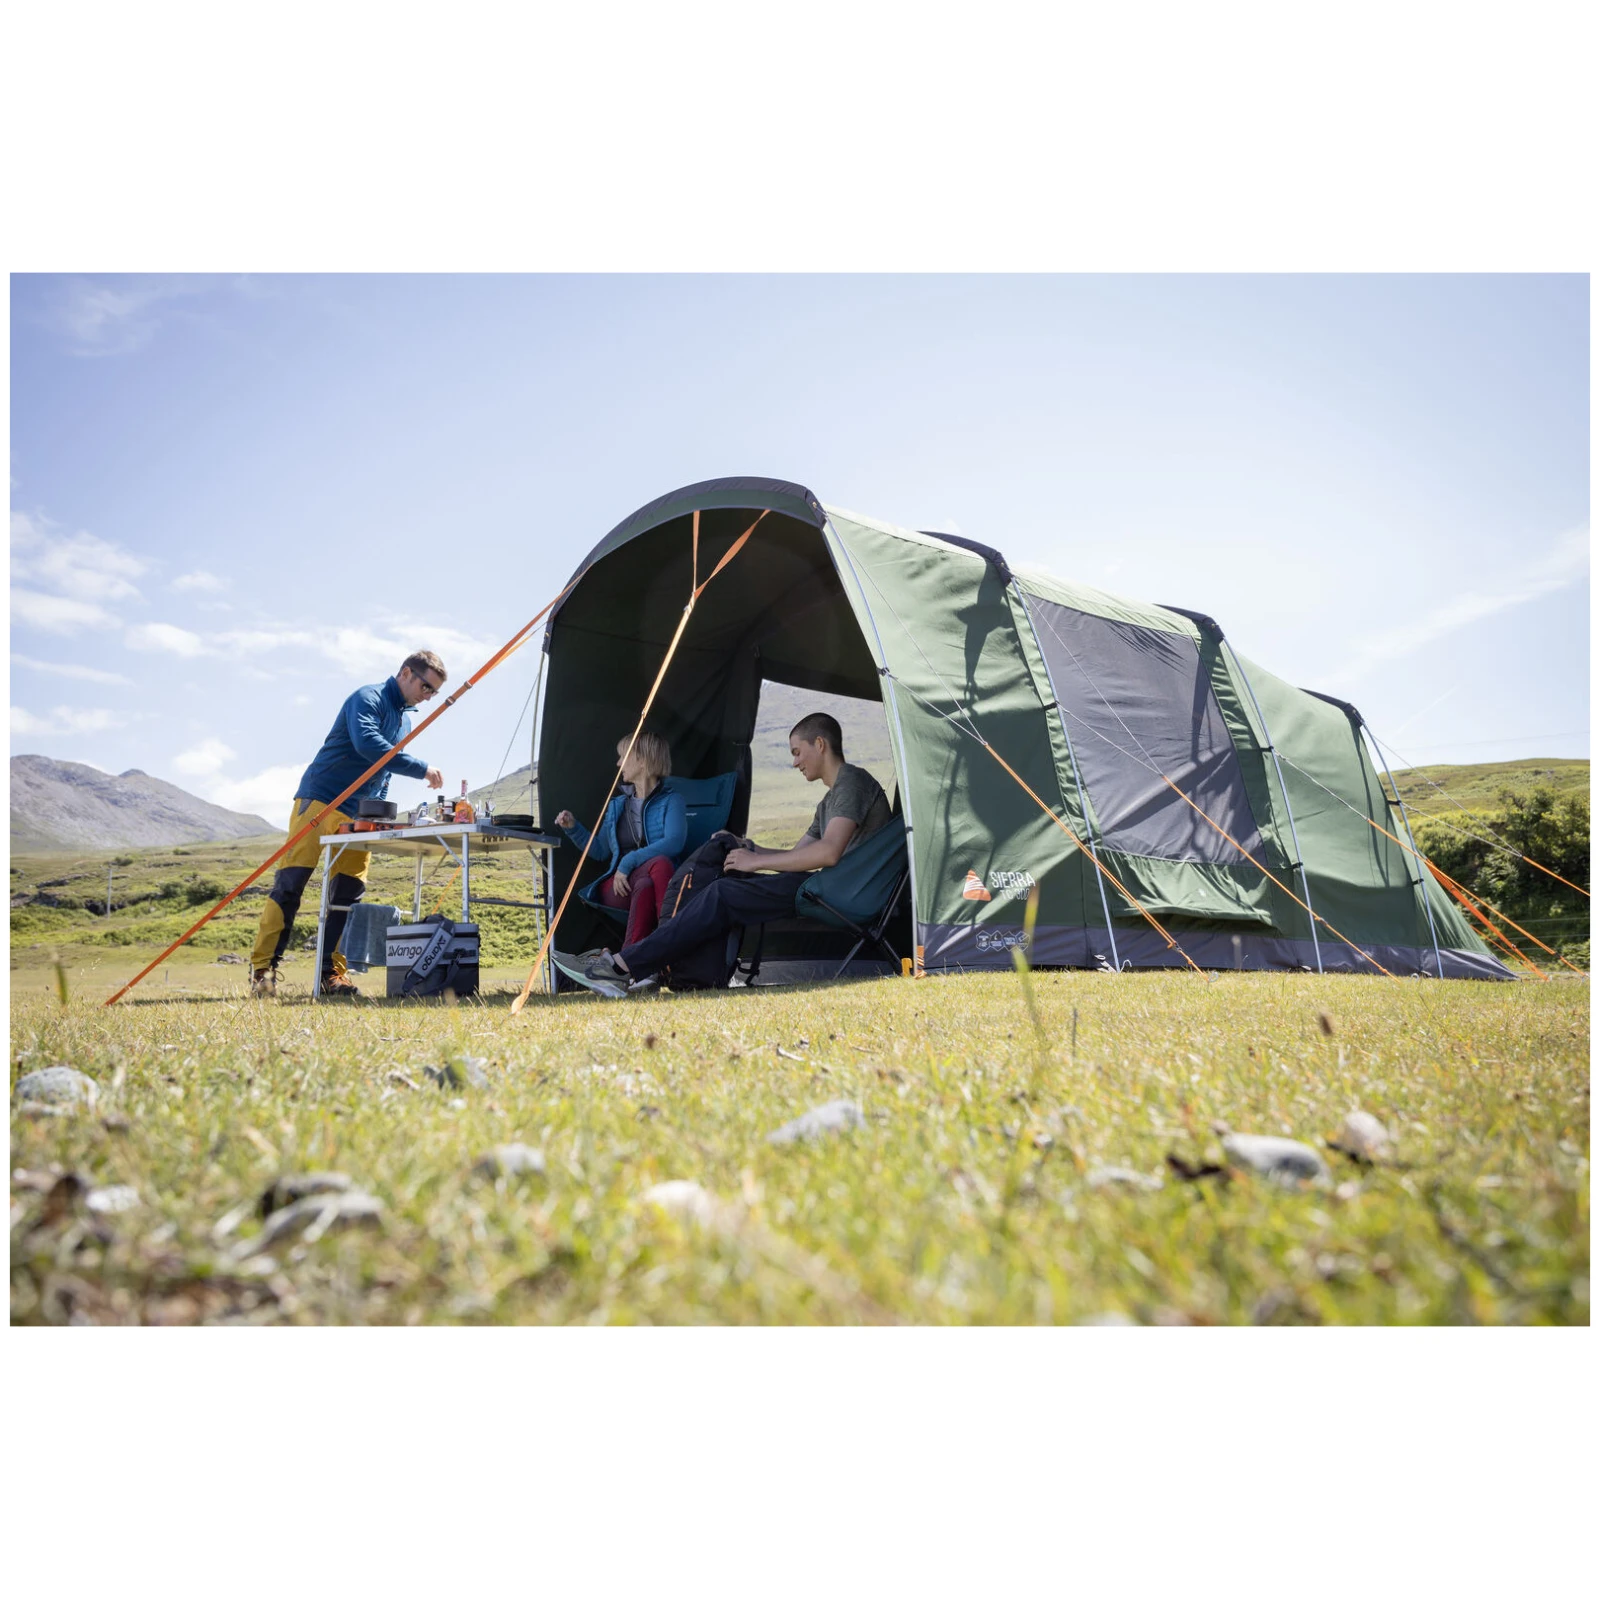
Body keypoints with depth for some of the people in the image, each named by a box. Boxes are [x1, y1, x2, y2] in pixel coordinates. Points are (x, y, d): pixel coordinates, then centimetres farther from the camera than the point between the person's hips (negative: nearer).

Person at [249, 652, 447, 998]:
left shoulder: (406, 720, 18)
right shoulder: (368, 699, -8)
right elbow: (367, 743, -26)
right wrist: (422, 768, -25)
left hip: (360, 815, 8)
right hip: (319, 801, -8)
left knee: (348, 893, 1)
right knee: (289, 883, -8)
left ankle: (332, 973, 5)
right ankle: (263, 967, -3)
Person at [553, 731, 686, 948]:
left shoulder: (671, 800, 6)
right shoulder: (617, 805, 23)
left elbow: (674, 842, -13)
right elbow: (600, 849, 30)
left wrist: (628, 862, -18)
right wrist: (573, 828, 15)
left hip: (659, 882, -2)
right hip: (617, 886, 2)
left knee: (661, 863, -41)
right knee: (645, 887, -37)